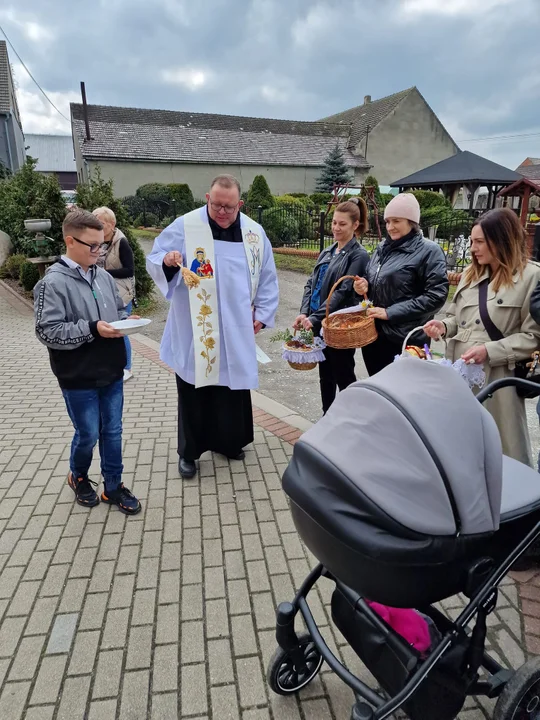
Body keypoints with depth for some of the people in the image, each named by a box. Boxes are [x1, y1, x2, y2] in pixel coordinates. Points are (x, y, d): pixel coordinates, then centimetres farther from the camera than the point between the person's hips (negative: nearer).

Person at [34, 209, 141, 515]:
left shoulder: (104, 276, 4)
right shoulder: (53, 283, -13)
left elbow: (119, 309, 17)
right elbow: (47, 331, -17)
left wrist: (127, 320, -5)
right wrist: (92, 329, -24)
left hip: (112, 372, 5)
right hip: (79, 378, -5)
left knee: (113, 431, 13)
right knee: (88, 435, 9)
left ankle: (113, 486, 30)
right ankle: (78, 476, 39)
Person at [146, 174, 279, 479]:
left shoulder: (255, 233, 5)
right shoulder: (185, 226, -6)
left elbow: (267, 278, 11)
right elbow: (154, 260, -6)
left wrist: (262, 314, 5)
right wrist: (166, 260, -28)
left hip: (236, 331, 3)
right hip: (194, 331, -3)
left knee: (233, 386, 14)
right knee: (194, 391, 6)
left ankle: (228, 441, 34)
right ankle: (189, 451, 23)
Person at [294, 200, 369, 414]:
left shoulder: (358, 255, -9)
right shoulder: (327, 252, 12)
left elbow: (343, 292, -17)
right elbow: (311, 284, 9)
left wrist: (315, 318, -22)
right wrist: (304, 312, -7)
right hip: (319, 324, 7)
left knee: (343, 376, 5)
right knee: (325, 374, 16)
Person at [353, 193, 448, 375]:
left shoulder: (429, 251, -9)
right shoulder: (383, 248, 11)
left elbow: (436, 295, -16)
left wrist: (390, 312, -19)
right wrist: (365, 286, -3)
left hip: (405, 339, -6)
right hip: (373, 333, 6)